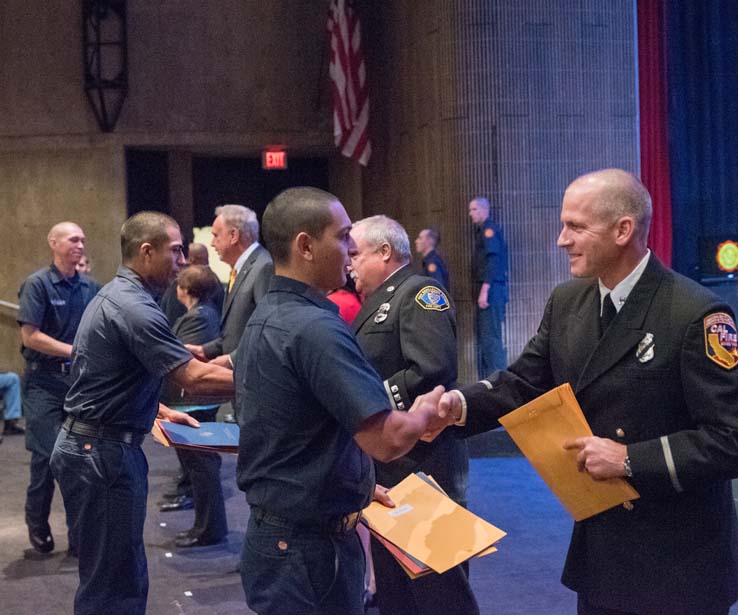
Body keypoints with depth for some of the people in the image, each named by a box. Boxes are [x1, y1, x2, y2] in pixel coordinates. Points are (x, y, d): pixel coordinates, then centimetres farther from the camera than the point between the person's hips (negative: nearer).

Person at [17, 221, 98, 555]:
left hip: (81, 378, 4)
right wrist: (75, 351, -16)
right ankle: (37, 524, 20)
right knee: (47, 454, -3)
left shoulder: (90, 287, 6)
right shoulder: (37, 284, -7)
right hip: (45, 380, -4)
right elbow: (30, 336, -12)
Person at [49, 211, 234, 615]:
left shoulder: (117, 295, 13)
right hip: (102, 451, -10)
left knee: (119, 574, 18)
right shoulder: (134, 307, -20)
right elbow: (196, 379, -25)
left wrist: (160, 411, 18)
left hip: (91, 444, 10)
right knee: (114, 582, -2)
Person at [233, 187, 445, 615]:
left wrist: (353, 487, 16)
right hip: (311, 548, -9)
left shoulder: (263, 318, 8)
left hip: (274, 533, 9)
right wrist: (428, 407, -7)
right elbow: (389, 440, -28)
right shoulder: (316, 327, -24)